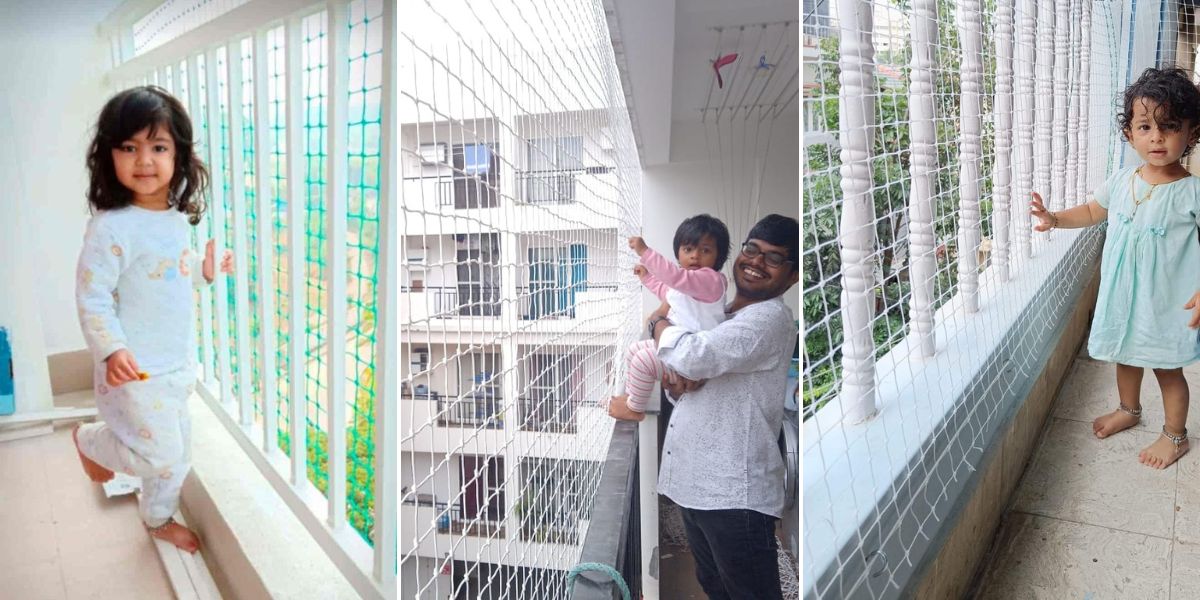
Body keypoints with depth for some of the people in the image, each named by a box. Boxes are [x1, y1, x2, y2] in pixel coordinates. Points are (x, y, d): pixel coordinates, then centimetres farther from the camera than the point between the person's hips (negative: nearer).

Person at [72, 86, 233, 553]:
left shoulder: (177, 217, 2)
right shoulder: (111, 227, -22)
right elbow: (91, 297, -20)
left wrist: (204, 270, 4)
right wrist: (111, 350, -29)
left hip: (179, 362, 7)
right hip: (135, 369, -7)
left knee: (176, 451, 19)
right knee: (160, 454, 1)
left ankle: (159, 518, 43)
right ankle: (89, 441, 30)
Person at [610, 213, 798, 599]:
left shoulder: (771, 319, -15)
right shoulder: (720, 317, 15)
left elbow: (691, 356, -27)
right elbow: (684, 371, 16)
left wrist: (659, 321, -6)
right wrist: (676, 380, -10)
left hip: (735, 494, -9)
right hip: (693, 484, 9)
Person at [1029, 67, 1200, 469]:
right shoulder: (1121, 182, -3)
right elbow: (1092, 211, 13)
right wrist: (1055, 219, -4)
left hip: (1166, 301, -5)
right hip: (1122, 295, 5)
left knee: (1167, 369, 11)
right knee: (1126, 357, 24)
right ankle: (1129, 410, 48)